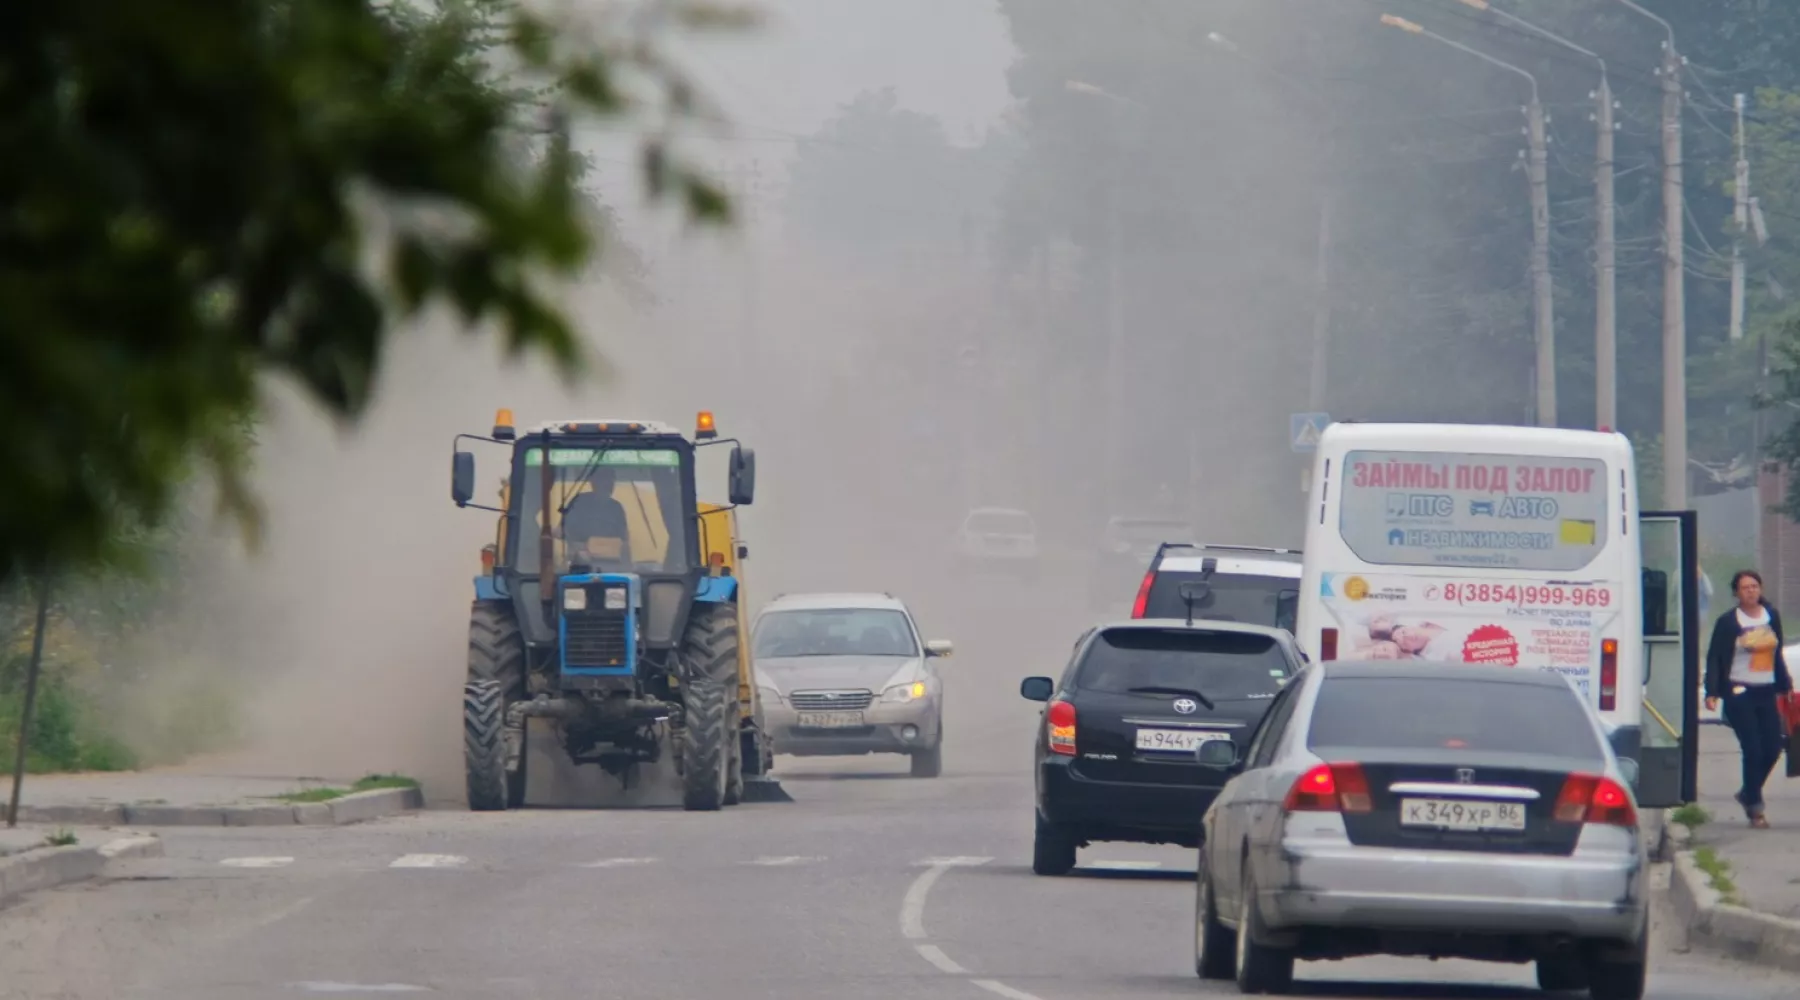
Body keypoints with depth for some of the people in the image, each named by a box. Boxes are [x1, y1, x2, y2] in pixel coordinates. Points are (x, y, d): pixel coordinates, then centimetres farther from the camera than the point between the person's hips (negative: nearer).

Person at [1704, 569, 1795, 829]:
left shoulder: (1772, 616, 10)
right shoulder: (1728, 622, -5)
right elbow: (1714, 658, -7)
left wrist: (1785, 686, 20)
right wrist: (1712, 692, -16)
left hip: (1766, 693, 5)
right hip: (1739, 693, -5)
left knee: (1772, 749, 1)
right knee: (1753, 749, -10)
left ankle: (1748, 793, 25)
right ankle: (1755, 808, 0)